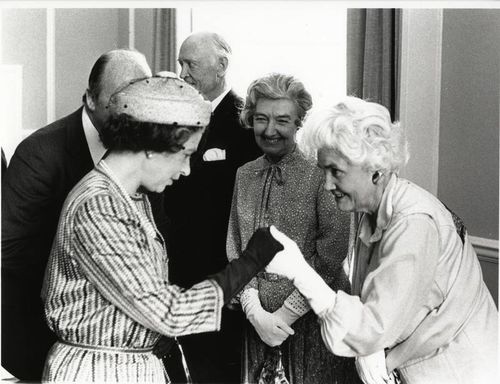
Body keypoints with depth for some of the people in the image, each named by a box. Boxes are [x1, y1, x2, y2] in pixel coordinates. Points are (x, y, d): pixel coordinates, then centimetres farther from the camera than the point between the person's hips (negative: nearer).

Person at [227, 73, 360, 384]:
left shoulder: (321, 174, -10)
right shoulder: (244, 176, 5)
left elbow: (331, 255, -13)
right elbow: (235, 250, 4)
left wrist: (286, 314, -13)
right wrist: (255, 312, -7)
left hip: (315, 319, -4)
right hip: (258, 321, 4)